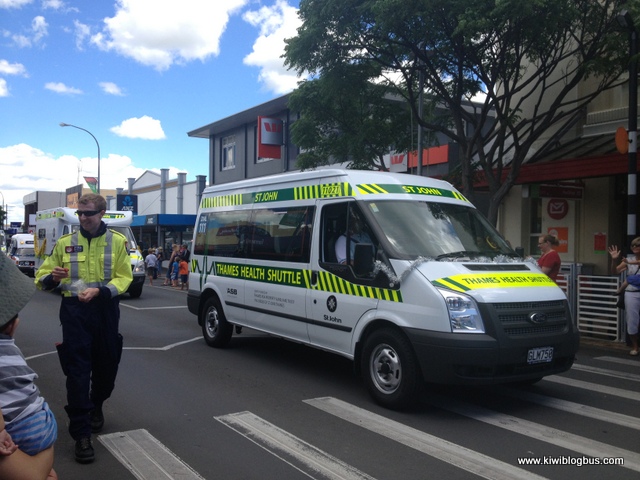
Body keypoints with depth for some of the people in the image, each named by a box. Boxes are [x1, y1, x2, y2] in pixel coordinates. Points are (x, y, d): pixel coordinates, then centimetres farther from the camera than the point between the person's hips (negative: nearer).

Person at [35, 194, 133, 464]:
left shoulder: (117, 241, 2)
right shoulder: (65, 243, 5)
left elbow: (124, 278, -5)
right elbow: (42, 277, 7)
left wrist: (98, 291, -21)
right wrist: (52, 277, -17)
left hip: (105, 311, 1)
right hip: (74, 312, -1)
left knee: (106, 365, 14)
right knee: (77, 371, -5)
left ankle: (96, 406, 44)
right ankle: (81, 434, 1)